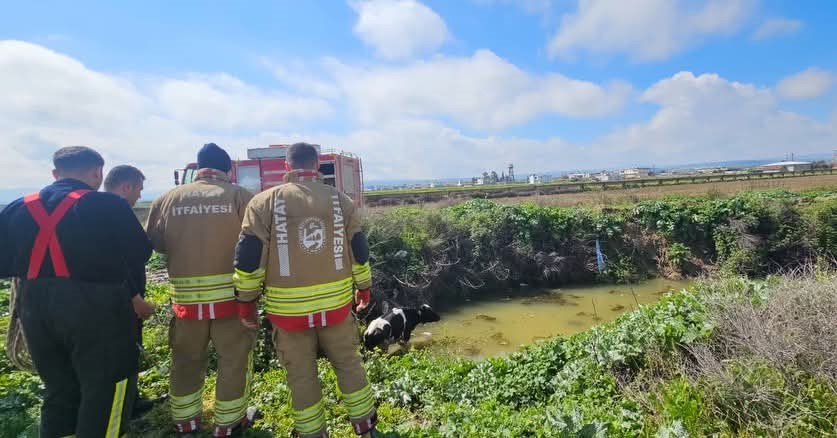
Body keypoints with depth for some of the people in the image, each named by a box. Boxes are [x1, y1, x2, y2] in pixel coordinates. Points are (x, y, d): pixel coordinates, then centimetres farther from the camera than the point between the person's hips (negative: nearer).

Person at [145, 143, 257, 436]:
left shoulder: (168, 199, 3)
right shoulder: (239, 196, -7)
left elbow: (156, 243, 11)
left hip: (186, 295, 4)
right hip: (231, 292, -3)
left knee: (187, 359, 21)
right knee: (234, 357, 13)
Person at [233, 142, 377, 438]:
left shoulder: (264, 203, -6)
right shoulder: (340, 200, 0)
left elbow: (248, 258, -7)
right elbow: (359, 250, 5)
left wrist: (246, 301, 5)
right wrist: (364, 287, 17)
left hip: (289, 308, -1)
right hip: (336, 303, 2)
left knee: (301, 376, 15)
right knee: (349, 364, 18)